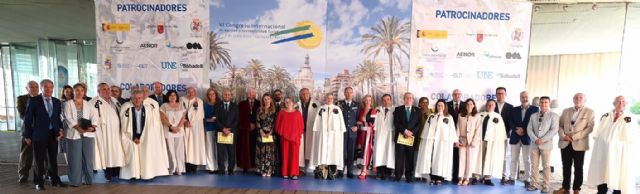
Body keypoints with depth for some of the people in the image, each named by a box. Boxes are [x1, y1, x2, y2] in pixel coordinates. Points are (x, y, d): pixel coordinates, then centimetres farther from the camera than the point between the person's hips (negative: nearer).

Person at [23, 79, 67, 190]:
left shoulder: (57, 102, 8)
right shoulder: (34, 101, -4)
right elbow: (28, 119, -3)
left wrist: (60, 129, -1)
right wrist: (28, 135, -4)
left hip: (54, 134, 3)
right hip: (39, 134, -3)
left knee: (53, 159, 11)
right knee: (39, 160, 5)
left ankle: (55, 180, 23)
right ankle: (39, 182, 18)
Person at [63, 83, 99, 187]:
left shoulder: (88, 104, 15)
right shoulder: (68, 104, 7)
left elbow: (94, 116, 4)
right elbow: (68, 118, -6)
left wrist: (93, 126, -14)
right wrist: (78, 127, -19)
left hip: (88, 133, 2)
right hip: (74, 133, -2)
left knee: (88, 158, 3)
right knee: (75, 158, -1)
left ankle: (88, 180, 11)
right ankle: (75, 181, 7)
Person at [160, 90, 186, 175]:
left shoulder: (181, 106, 10)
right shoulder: (164, 106, 3)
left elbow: (183, 118, 4)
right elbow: (163, 118, -4)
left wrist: (178, 127, -9)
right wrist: (171, 127, -13)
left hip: (179, 130, 2)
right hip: (168, 131, -2)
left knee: (179, 150, 1)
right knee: (171, 150, -3)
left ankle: (180, 169, 6)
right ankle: (172, 169, 4)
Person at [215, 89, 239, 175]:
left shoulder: (235, 106, 10)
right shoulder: (218, 106, 9)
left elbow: (236, 120, 3)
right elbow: (216, 120, 1)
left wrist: (229, 129, -9)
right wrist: (223, 129, -10)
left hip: (232, 132, 0)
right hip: (220, 132, 0)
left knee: (232, 152, 0)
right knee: (220, 151, 0)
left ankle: (230, 169, 8)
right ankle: (221, 169, 8)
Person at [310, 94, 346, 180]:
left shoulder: (337, 109, 9)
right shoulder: (321, 109, 11)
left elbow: (341, 122, 7)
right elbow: (317, 122, 10)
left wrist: (341, 132, -1)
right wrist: (316, 132, 3)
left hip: (334, 134, 0)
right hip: (322, 133, 1)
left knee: (333, 152, -4)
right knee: (322, 151, -4)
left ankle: (332, 173, -1)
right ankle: (320, 171, -2)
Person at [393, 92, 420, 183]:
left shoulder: (417, 110, 12)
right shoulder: (398, 109, 9)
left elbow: (419, 124, 3)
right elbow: (396, 123, -1)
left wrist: (411, 132, -10)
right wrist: (405, 131, -12)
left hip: (412, 137, 1)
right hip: (400, 136, -1)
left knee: (410, 158, 1)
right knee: (399, 157, 0)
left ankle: (409, 176, 7)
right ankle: (398, 175, 6)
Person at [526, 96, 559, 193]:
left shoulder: (554, 116, 0)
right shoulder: (533, 115, 10)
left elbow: (554, 130, -10)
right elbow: (529, 129, 4)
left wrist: (543, 140, -16)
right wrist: (535, 139, -11)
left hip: (546, 144, -3)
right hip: (534, 144, 3)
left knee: (546, 166, 4)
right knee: (534, 165, 6)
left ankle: (545, 186, 12)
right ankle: (534, 184, 12)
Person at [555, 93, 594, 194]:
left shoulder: (589, 112, 1)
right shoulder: (565, 111, 12)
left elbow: (590, 128, -9)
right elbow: (560, 125, 8)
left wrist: (574, 137, -16)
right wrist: (563, 136, -10)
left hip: (579, 144, -3)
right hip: (565, 143, 3)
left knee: (578, 168, 7)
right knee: (566, 167, 9)